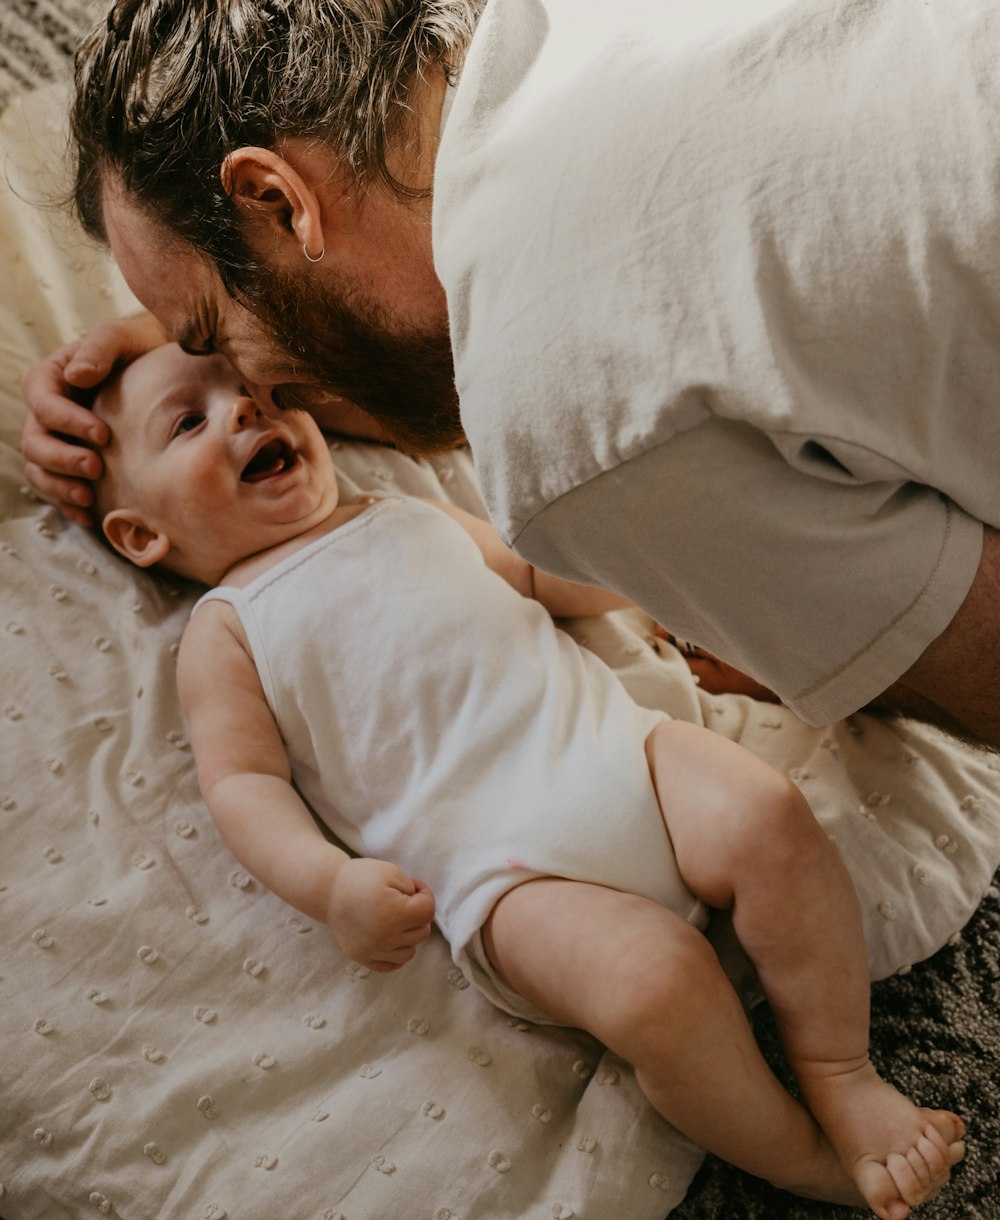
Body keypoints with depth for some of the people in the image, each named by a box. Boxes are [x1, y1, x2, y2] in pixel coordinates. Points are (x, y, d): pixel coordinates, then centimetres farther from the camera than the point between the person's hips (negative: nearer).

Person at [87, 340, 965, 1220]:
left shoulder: (417, 518, 23)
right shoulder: (224, 631, 10)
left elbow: (551, 580, 33)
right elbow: (242, 782, 0)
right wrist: (330, 883, -18)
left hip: (615, 744, 5)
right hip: (504, 873, -5)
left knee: (770, 817, -21)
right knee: (659, 983, -28)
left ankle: (842, 1073, -3)